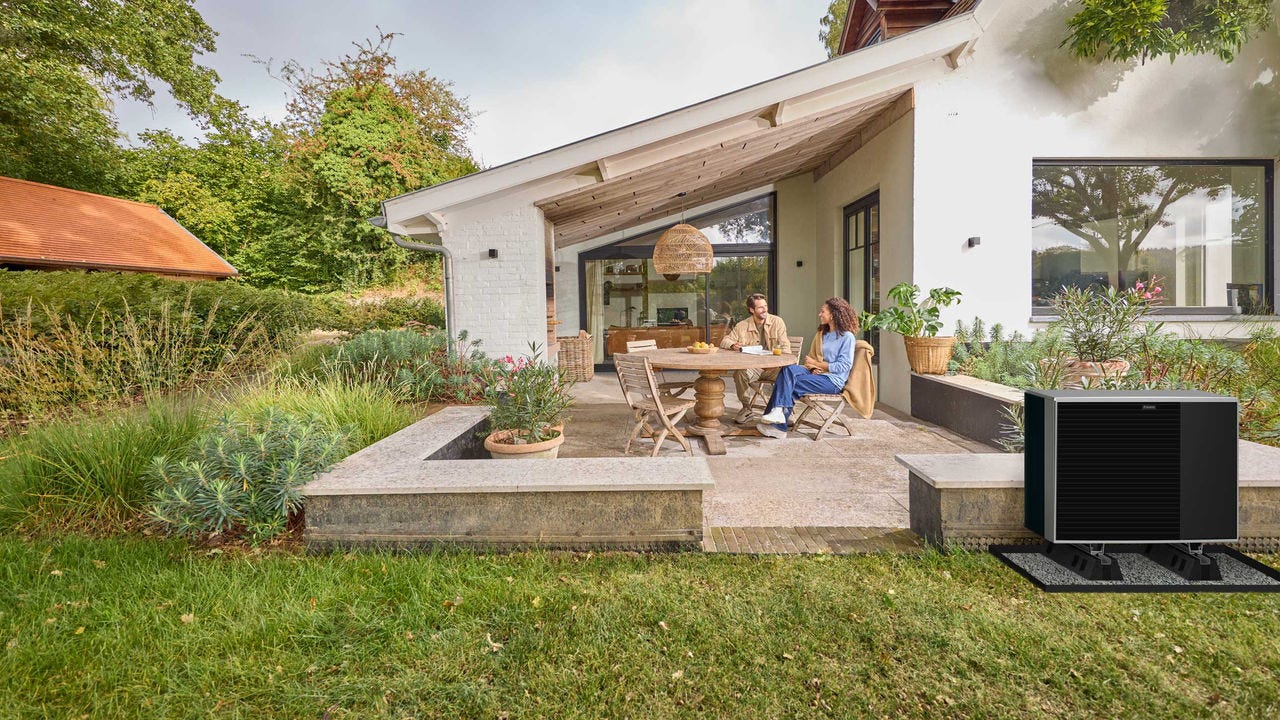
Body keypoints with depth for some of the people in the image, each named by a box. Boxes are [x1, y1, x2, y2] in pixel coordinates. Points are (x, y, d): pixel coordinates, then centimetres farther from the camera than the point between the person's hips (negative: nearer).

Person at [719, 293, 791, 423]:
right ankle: (746, 408, -7)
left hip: (773, 366, 0)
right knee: (739, 373, -31)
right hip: (752, 367, 1)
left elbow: (785, 346, -3)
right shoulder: (742, 326, 5)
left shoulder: (777, 322, 3)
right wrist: (733, 345, -18)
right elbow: (725, 341, 8)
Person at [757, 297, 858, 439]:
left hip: (833, 381, -7)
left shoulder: (847, 336, -4)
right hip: (819, 374, 7)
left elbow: (844, 366, -12)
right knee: (788, 369, -21)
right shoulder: (824, 334, 22)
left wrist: (816, 363, -10)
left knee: (789, 384, -25)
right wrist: (815, 367, 0)